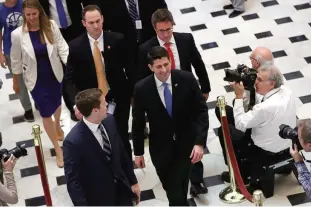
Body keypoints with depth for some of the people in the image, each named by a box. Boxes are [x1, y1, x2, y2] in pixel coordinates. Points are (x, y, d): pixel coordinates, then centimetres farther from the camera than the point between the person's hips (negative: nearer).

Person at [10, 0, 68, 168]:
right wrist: (15, 80, 5)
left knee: (57, 104, 28)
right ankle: (58, 150, 18)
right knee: (46, 113, 3)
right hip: (36, 79, -2)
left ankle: (57, 126, 63)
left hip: (54, 75, 2)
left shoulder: (51, 26, -16)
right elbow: (16, 59, -6)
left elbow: (62, 48, -13)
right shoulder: (18, 34, -18)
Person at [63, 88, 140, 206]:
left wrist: (133, 182, 11)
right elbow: (73, 182, -21)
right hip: (99, 198, -5)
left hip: (121, 188, 5)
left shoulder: (109, 121, -8)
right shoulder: (73, 142, -28)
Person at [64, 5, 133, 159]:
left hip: (119, 99, 1)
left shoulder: (117, 40, -8)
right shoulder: (75, 46, -8)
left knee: (122, 138, 13)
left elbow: (130, 67, 1)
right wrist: (76, 103, -22)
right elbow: (70, 78, -8)